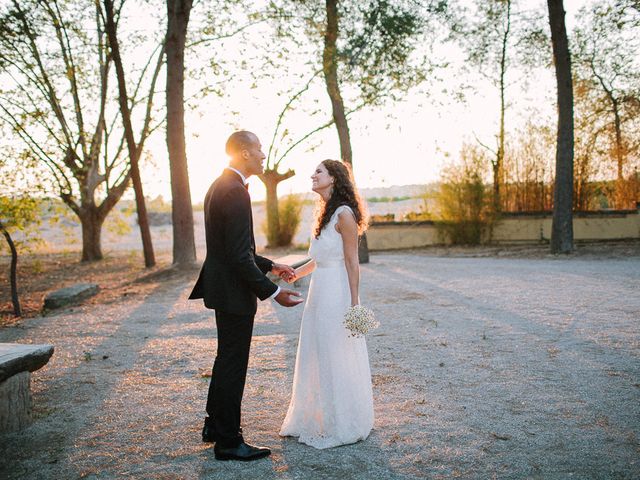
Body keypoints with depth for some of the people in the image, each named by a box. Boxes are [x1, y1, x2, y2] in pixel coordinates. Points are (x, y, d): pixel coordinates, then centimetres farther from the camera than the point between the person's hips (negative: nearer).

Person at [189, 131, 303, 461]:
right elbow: (239, 256, -25)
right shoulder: (235, 191, -21)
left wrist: (270, 266, 18)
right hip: (234, 292, -10)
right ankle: (228, 442, 15)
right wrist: (272, 292, -19)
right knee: (233, 364, 1)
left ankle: (214, 426, 36)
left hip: (222, 286, 10)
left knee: (226, 359, 21)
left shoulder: (219, 186, 11)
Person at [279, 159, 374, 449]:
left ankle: (343, 426, 17)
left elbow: (352, 262, -16)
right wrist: (297, 273, 18)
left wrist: (354, 303, -17)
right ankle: (316, 419, 31)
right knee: (317, 357, 16)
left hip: (337, 294, -9)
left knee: (337, 359, 2)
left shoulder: (344, 214, -14)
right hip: (320, 292, 9)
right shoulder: (325, 213, 13)